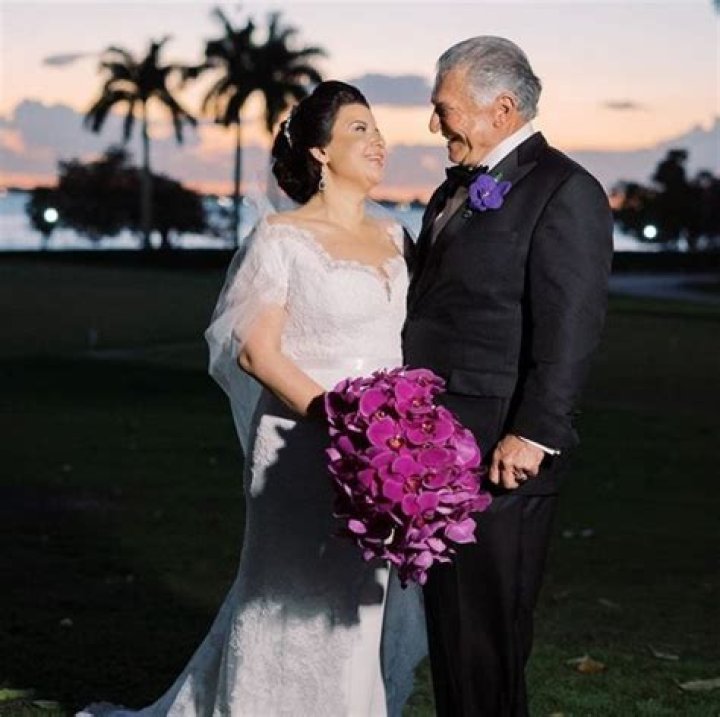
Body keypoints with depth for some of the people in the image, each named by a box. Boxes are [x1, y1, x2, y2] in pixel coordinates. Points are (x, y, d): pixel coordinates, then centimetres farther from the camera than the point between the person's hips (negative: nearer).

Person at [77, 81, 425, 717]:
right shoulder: (282, 239, -6)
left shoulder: (394, 238, 12)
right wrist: (334, 416, -22)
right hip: (306, 455, -6)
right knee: (298, 613, 2)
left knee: (373, 615, 10)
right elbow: (256, 350, -11)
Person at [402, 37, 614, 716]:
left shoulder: (563, 190, -10)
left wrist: (534, 434, -22)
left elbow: (568, 329, -16)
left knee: (484, 628, -4)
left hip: (499, 453, -9)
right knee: (448, 616, 14)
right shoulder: (455, 191, 18)